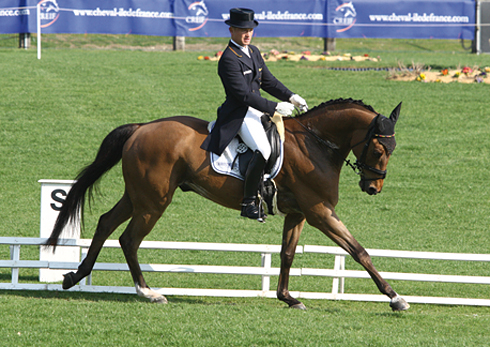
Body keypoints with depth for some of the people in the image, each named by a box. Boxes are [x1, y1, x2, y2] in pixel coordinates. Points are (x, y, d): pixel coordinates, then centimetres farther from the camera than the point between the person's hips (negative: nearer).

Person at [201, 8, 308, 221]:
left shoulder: (254, 52, 13)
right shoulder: (229, 60, -17)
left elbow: (268, 81, 19)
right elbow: (243, 95, -21)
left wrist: (290, 98, 4)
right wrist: (274, 108, -22)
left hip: (258, 110, 10)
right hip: (239, 115, -10)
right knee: (263, 151, -30)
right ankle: (248, 203, -19)